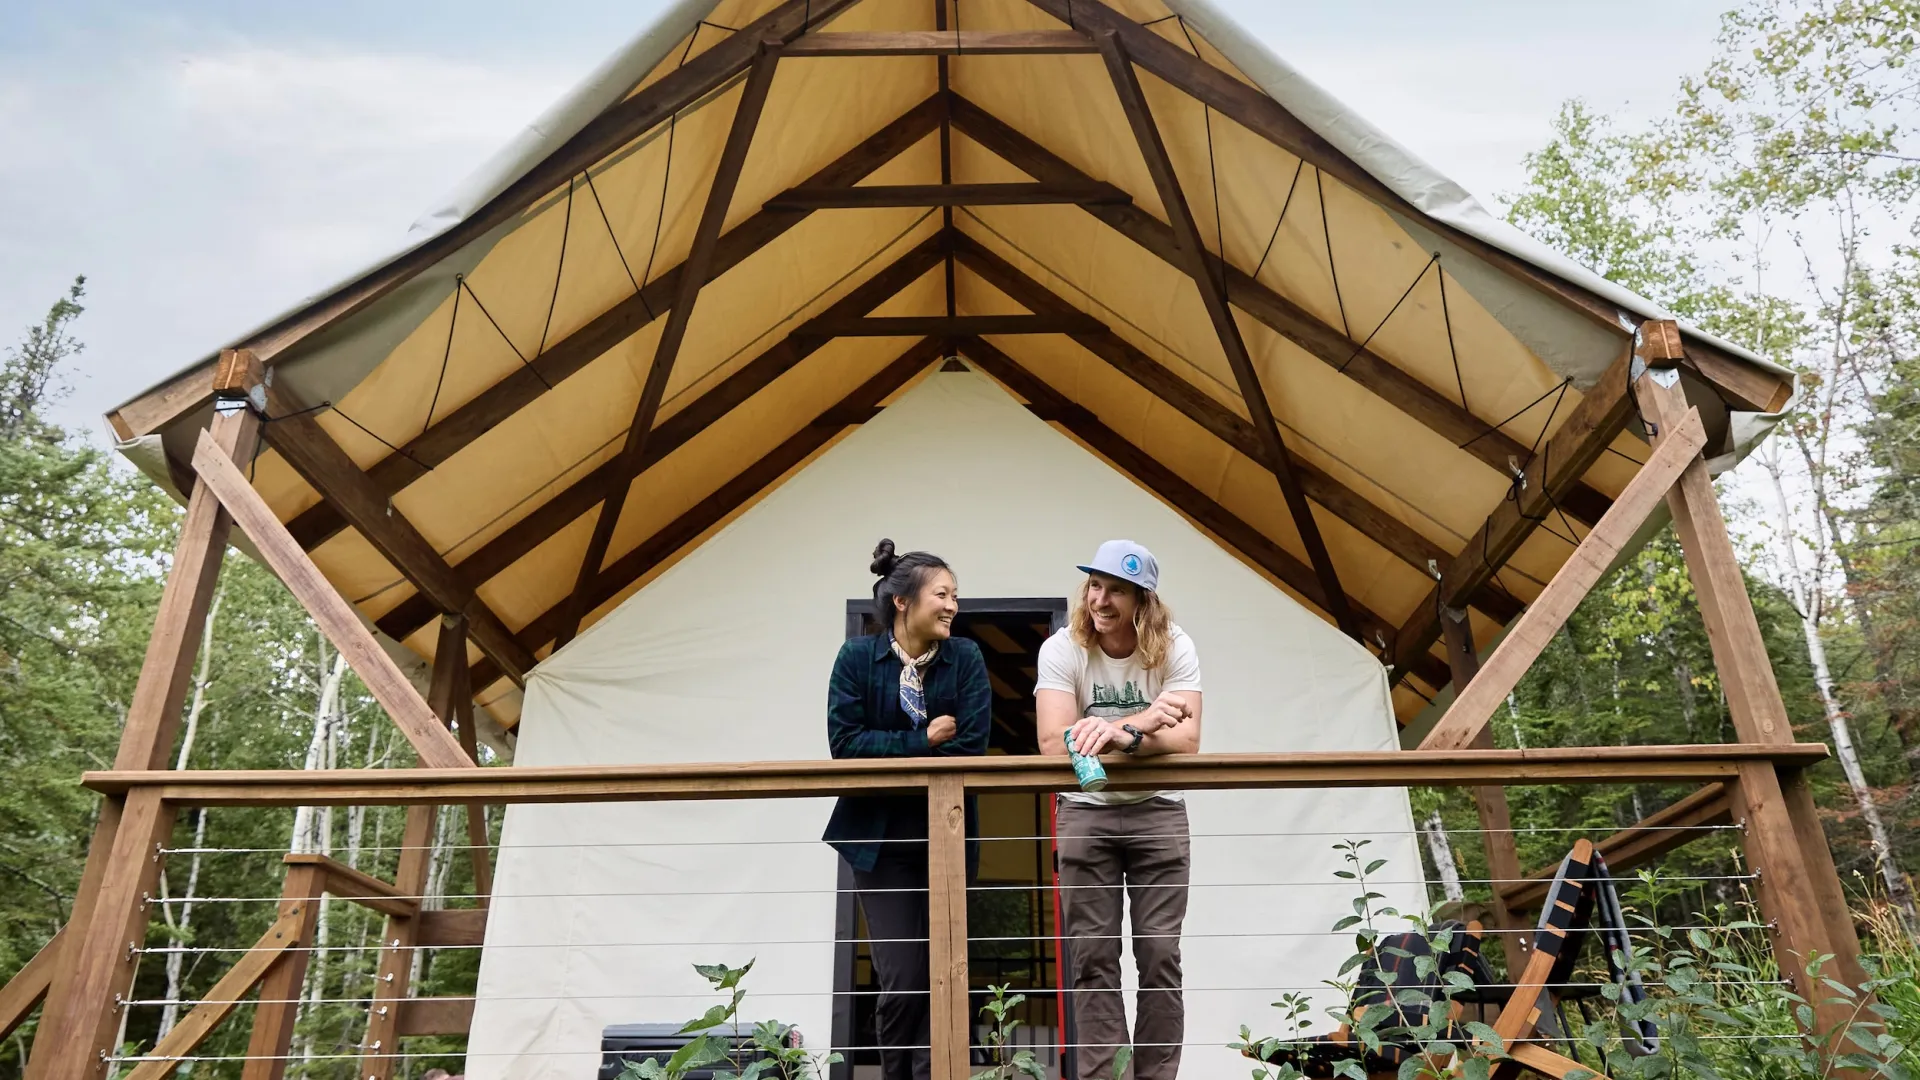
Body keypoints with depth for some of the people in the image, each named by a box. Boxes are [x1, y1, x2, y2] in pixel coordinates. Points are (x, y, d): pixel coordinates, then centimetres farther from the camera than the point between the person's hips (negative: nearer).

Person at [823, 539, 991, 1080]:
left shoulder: (966, 658, -3)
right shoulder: (857, 657, -5)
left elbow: (970, 749, -11)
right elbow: (844, 743, -13)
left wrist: (888, 755, -14)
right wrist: (923, 741, -15)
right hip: (882, 839, -1)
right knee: (903, 980, -3)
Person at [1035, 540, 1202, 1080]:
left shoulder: (1174, 648, -13)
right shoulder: (1062, 650, -15)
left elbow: (1186, 740, -23)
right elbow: (1054, 743, -26)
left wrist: (1120, 734, -40)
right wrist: (1143, 720, -34)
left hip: (1158, 812, 1)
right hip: (1085, 813, 0)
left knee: (1160, 955, 1)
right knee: (1093, 958, 1)